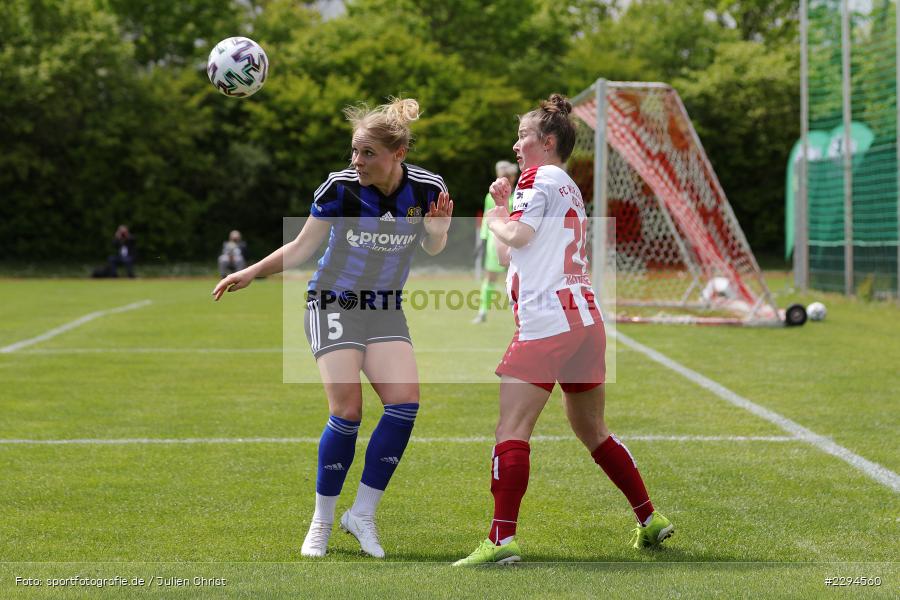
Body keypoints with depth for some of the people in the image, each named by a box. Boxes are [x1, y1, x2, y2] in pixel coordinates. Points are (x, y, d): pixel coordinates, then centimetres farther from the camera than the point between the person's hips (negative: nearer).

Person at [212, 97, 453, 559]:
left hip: (385, 309, 3)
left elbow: (432, 249, 5)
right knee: (347, 410, -14)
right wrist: (252, 273, -15)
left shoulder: (426, 188, -13)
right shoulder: (340, 187, -19)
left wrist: (437, 232, -18)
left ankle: (362, 514, 0)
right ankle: (321, 521, 3)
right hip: (334, 304, -3)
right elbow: (302, 246, -5)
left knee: (404, 401, -15)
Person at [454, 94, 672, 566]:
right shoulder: (570, 190, 25)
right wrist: (504, 206, 21)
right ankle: (650, 519, 24)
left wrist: (495, 218, 5)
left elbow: (518, 236, -13)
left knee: (512, 429, -12)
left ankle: (502, 539, -20)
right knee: (593, 432, 20)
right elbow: (509, 252, 28)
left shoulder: (540, 177, -2)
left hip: (546, 321, -9)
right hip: (585, 318, 9)